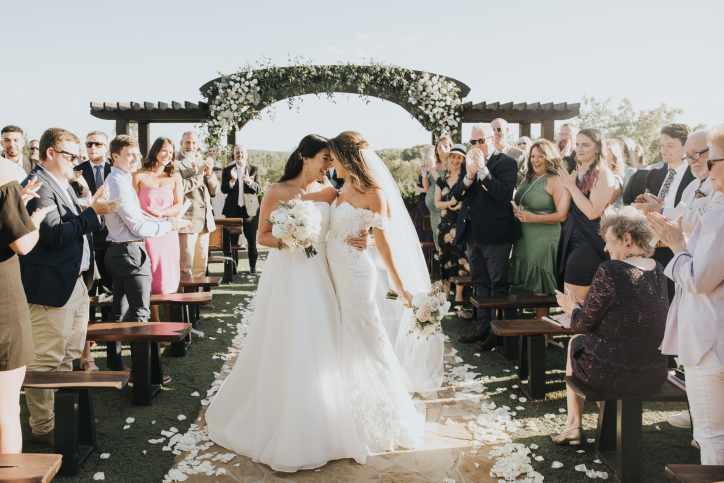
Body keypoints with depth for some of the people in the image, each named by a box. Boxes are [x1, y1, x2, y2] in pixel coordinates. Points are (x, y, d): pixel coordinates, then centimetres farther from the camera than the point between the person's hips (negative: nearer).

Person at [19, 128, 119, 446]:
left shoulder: (62, 183, 17)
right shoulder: (38, 186, -15)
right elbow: (55, 234, -24)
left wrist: (92, 209, 2)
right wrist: (93, 213, -20)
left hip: (76, 282, 11)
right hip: (52, 286, -11)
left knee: (69, 355, 19)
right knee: (46, 360, 0)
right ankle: (42, 427, 12)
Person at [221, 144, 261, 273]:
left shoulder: (254, 170, 7)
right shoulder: (227, 170, 7)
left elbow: (258, 188, -3)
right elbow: (223, 189, -2)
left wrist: (249, 181, -22)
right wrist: (232, 180, -19)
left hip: (250, 209, 0)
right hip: (233, 210, 1)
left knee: (252, 240, 3)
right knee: (232, 240, 4)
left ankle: (253, 266, 14)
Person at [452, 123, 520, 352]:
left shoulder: (507, 163, -7)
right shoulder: (468, 162, 11)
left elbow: (504, 194, -21)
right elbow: (457, 195, 2)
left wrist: (482, 170, -23)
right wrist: (469, 175, -15)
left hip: (495, 233, -7)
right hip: (473, 232, 7)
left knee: (498, 285, 2)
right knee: (479, 283, 16)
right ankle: (482, 328, 27)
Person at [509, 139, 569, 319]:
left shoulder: (555, 181, -8)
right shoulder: (528, 180, 15)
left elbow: (561, 215, -13)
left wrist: (533, 218, -18)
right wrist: (516, 212, 3)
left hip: (543, 241, -7)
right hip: (522, 240, 7)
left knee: (539, 290, -1)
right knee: (523, 288, 10)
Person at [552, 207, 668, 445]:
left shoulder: (610, 271, -19)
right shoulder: (658, 270, 4)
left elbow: (584, 324, -11)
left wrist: (573, 308, 10)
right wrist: (583, 306, 17)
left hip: (613, 376, -6)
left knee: (575, 342, 24)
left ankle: (574, 425, 32)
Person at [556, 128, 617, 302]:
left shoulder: (603, 174, -12)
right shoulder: (577, 172, 13)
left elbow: (593, 212, -21)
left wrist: (572, 186, -15)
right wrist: (566, 186, 7)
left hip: (587, 243, -8)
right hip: (571, 239, 8)